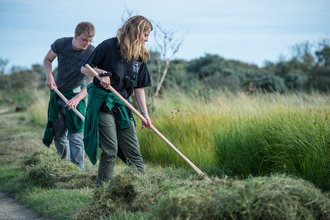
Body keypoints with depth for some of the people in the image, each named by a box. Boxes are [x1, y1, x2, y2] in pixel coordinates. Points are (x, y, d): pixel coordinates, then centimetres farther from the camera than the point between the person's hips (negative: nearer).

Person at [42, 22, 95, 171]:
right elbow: (47, 59, 7)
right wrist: (49, 75, -12)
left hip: (76, 94, -3)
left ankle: (78, 169, -3)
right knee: (58, 134, 11)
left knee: (75, 135, -10)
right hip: (57, 92, 4)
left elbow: (92, 82, -22)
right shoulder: (61, 44, -12)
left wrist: (77, 98, -36)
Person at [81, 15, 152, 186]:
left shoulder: (140, 56, 10)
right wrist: (102, 73, -18)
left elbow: (139, 87, 11)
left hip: (122, 106, 6)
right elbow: (84, 68, -2)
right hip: (102, 103, -5)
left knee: (133, 152, 3)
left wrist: (144, 112, 3)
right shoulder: (108, 46, -8)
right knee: (110, 151, -9)